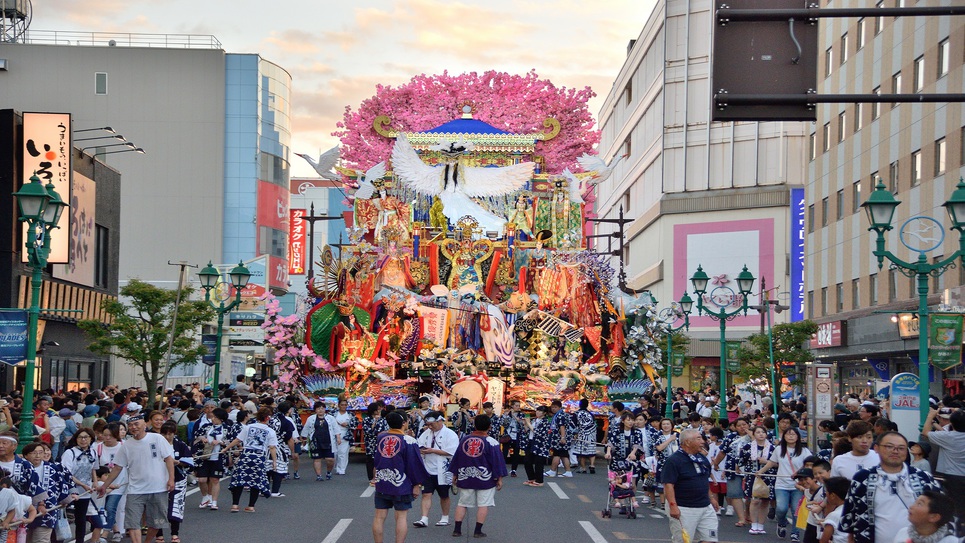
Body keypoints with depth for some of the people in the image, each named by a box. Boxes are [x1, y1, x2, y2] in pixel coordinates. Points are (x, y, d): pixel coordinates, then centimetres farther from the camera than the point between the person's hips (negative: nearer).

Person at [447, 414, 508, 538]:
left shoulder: (464, 440, 3)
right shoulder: (491, 442, -9)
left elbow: (456, 459, 9)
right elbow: (497, 461, -7)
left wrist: (454, 475, 18)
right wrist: (499, 479, 0)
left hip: (465, 478, 4)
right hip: (485, 479, -4)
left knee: (462, 503, 11)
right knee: (483, 504, 3)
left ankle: (457, 529, 9)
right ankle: (478, 531, 1)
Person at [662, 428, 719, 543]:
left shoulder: (702, 458, 11)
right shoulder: (673, 460, -14)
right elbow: (668, 484, -19)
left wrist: (711, 497, 22)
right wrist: (673, 506, -26)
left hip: (706, 508, 8)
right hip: (683, 509, -7)